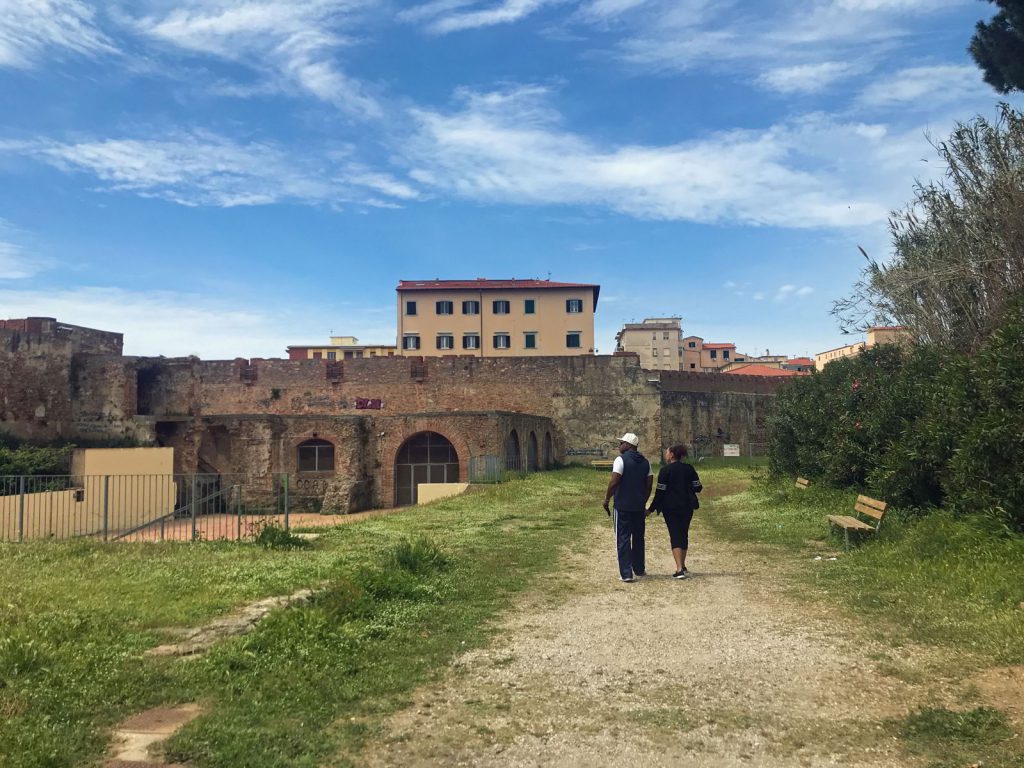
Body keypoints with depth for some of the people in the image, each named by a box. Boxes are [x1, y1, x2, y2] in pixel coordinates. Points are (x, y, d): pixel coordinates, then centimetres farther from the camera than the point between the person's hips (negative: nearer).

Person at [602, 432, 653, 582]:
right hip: (639, 506, 6)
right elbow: (649, 484, 9)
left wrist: (606, 499, -8)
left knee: (623, 539, 0)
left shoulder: (621, 459, -11)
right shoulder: (645, 462, 8)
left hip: (623, 505, -6)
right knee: (638, 538, 18)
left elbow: (614, 482, -18)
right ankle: (639, 569, 28)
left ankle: (626, 573, -3)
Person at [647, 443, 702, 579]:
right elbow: (698, 488, 4)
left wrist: (651, 509, -5)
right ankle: (683, 567, 26)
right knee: (684, 535, 16)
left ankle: (679, 569, -12)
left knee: (675, 536, -2)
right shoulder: (689, 468, 4)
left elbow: (660, 492, -11)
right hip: (687, 507, 5)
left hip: (671, 508, -5)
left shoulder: (665, 470, -9)